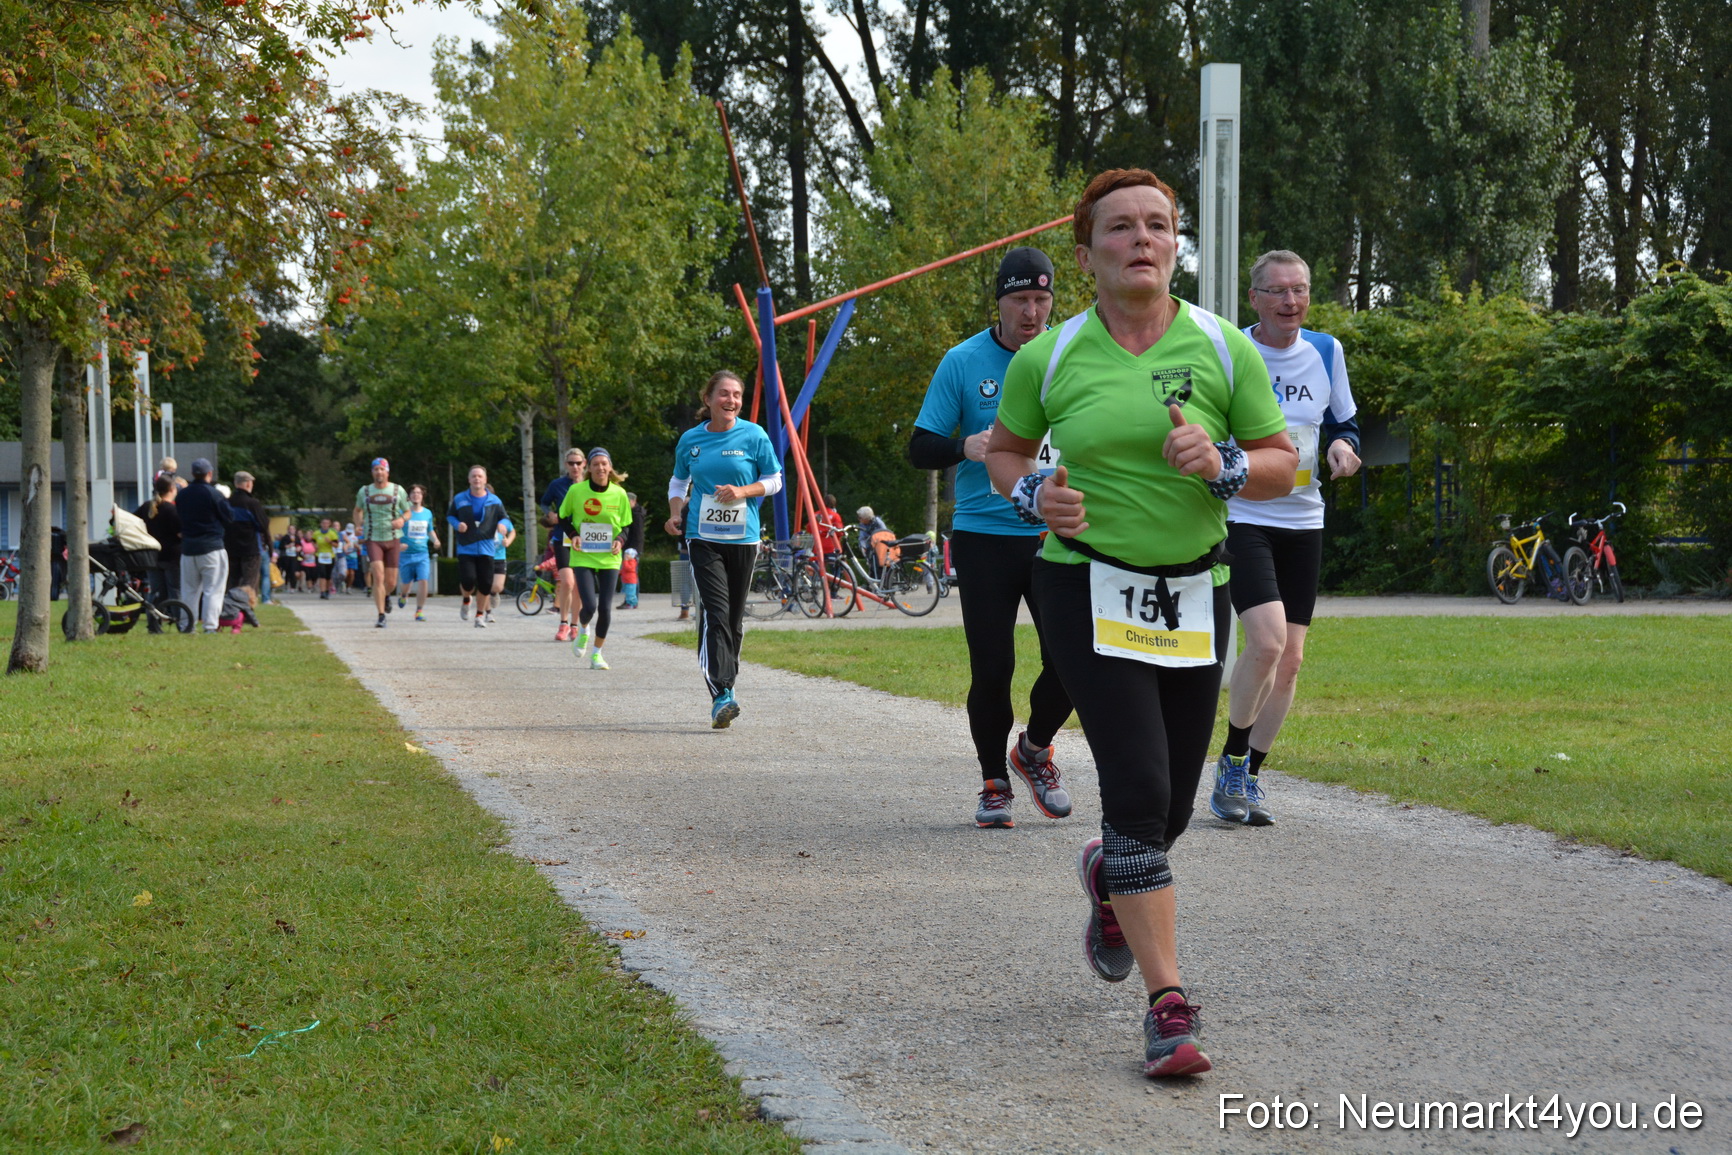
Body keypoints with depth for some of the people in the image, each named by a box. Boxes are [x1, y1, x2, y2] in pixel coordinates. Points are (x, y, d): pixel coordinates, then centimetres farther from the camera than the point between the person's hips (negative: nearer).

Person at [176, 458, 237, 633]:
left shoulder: (181, 495, 5)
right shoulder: (213, 493, -10)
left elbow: (178, 521, 12)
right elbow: (229, 518, -3)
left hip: (188, 547, 5)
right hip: (211, 547, -5)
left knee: (189, 589, 12)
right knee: (213, 588, -3)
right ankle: (210, 625, -9)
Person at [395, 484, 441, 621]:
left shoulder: (428, 513, 8)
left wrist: (435, 540, 2)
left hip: (422, 554, 2)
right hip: (406, 554, -2)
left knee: (423, 581, -14)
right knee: (406, 583, 10)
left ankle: (420, 611, -6)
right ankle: (403, 595, 47)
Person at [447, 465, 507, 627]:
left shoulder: (494, 501, 3)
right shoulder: (459, 499, 2)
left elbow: (503, 517, 11)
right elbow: (450, 515, 13)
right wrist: (457, 524, -8)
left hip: (486, 549, 1)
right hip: (465, 548, -1)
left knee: (485, 583, -2)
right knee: (467, 580, -15)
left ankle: (480, 614, 20)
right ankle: (467, 600, 20)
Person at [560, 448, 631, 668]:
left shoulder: (619, 494, -2)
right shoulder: (576, 491, -6)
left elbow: (626, 526, 9)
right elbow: (563, 517, 9)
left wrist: (620, 540, -12)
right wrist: (573, 536, -8)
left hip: (609, 559, 2)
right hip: (583, 558, -2)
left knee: (605, 609, 0)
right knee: (589, 606, -14)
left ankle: (597, 653, 20)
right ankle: (583, 631, 22)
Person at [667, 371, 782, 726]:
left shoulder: (754, 436, 0)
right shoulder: (690, 440, 5)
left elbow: (774, 480, 6)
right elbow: (679, 482, 20)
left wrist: (742, 491, -11)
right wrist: (675, 512, 2)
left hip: (743, 537, 1)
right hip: (703, 536, -1)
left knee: (735, 617, 8)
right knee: (715, 613, -15)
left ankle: (727, 682, 27)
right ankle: (720, 696, -24)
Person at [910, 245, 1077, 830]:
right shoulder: (963, 362, 0)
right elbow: (920, 448, 0)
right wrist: (965, 447, -21)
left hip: (1056, 535, 2)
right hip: (984, 535, -2)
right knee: (992, 668, -3)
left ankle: (1034, 749, 24)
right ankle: (994, 783, 15)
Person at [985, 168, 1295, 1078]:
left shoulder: (1222, 348, 0)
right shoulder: (1048, 359, -2)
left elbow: (1282, 464, 4)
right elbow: (1003, 449, 14)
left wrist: (1222, 466, -16)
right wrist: (1032, 495, -7)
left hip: (1192, 594, 2)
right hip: (1086, 589, -2)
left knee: (1170, 811, 8)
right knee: (1138, 791, -15)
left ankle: (1107, 875, 46)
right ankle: (1168, 1005, -9)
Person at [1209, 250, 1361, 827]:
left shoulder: (1326, 352, 6)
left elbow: (1344, 424, 17)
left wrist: (1343, 445, -5)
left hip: (1303, 523, 5)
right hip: (1240, 516, -5)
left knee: (1289, 660, 4)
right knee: (1267, 641, -21)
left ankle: (1250, 777, 20)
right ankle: (1230, 765, -1)